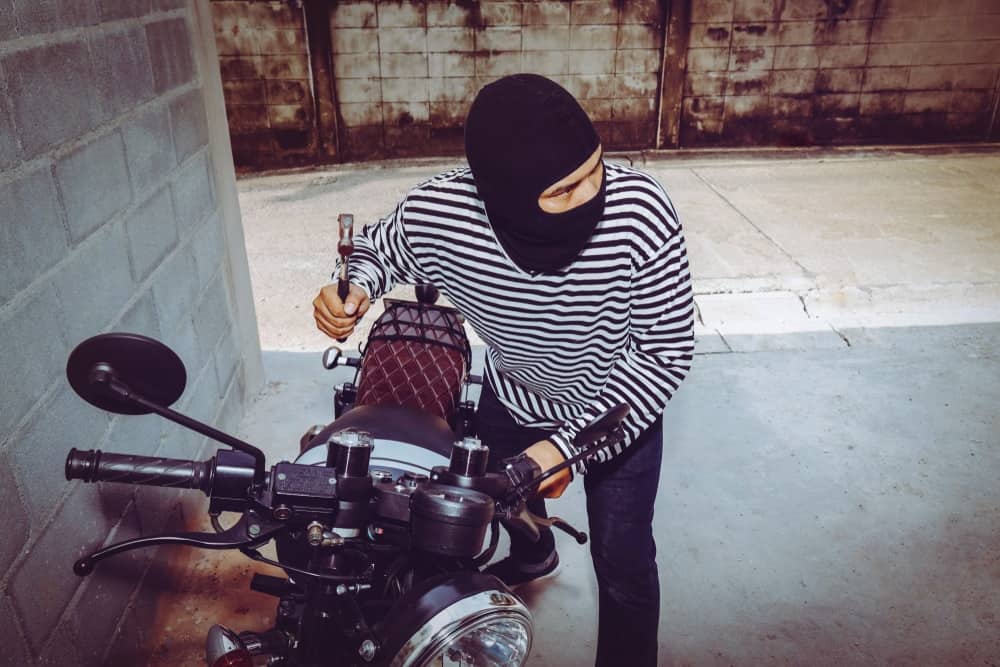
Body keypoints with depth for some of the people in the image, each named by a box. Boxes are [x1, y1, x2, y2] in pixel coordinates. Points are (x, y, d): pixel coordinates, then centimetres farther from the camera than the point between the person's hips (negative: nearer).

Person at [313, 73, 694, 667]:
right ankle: (534, 555, 69)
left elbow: (666, 355, -26)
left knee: (623, 565, 5)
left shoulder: (639, 211, -38)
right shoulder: (435, 213, -34)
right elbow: (378, 246, -8)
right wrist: (353, 289, -30)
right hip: (512, 396, 3)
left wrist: (569, 444, -31)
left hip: (617, 405, -3)